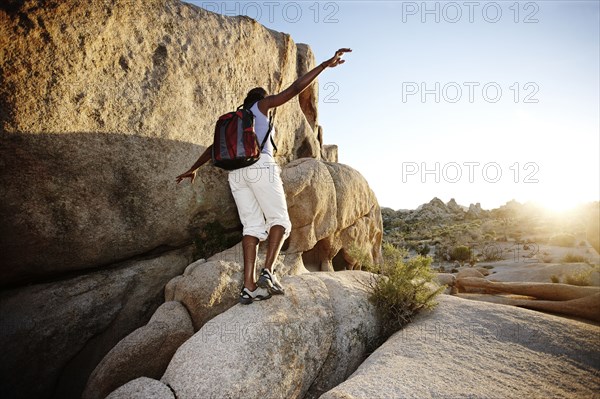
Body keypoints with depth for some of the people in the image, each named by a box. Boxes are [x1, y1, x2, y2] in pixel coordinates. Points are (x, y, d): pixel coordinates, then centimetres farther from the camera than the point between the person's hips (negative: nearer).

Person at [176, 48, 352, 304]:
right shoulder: (261, 104, 18)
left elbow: (213, 148, 37)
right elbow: (295, 88, 8)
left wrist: (194, 169, 49)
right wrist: (325, 65, 9)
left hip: (236, 173, 6)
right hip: (260, 165, -6)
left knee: (253, 226, 1)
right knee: (279, 220, -1)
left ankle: (248, 286, -11)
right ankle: (268, 271, -21)